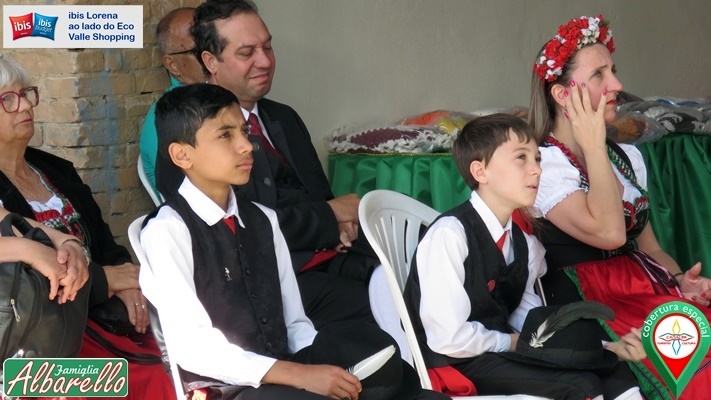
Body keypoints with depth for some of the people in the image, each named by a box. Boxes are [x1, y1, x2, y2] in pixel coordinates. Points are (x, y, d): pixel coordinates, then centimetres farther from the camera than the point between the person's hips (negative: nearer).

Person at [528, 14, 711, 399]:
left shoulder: (628, 157, 16)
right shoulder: (542, 163, -8)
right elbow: (608, 232, -22)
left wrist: (680, 280, -1)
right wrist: (593, 145, -12)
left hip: (647, 288, 7)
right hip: (589, 302, -7)